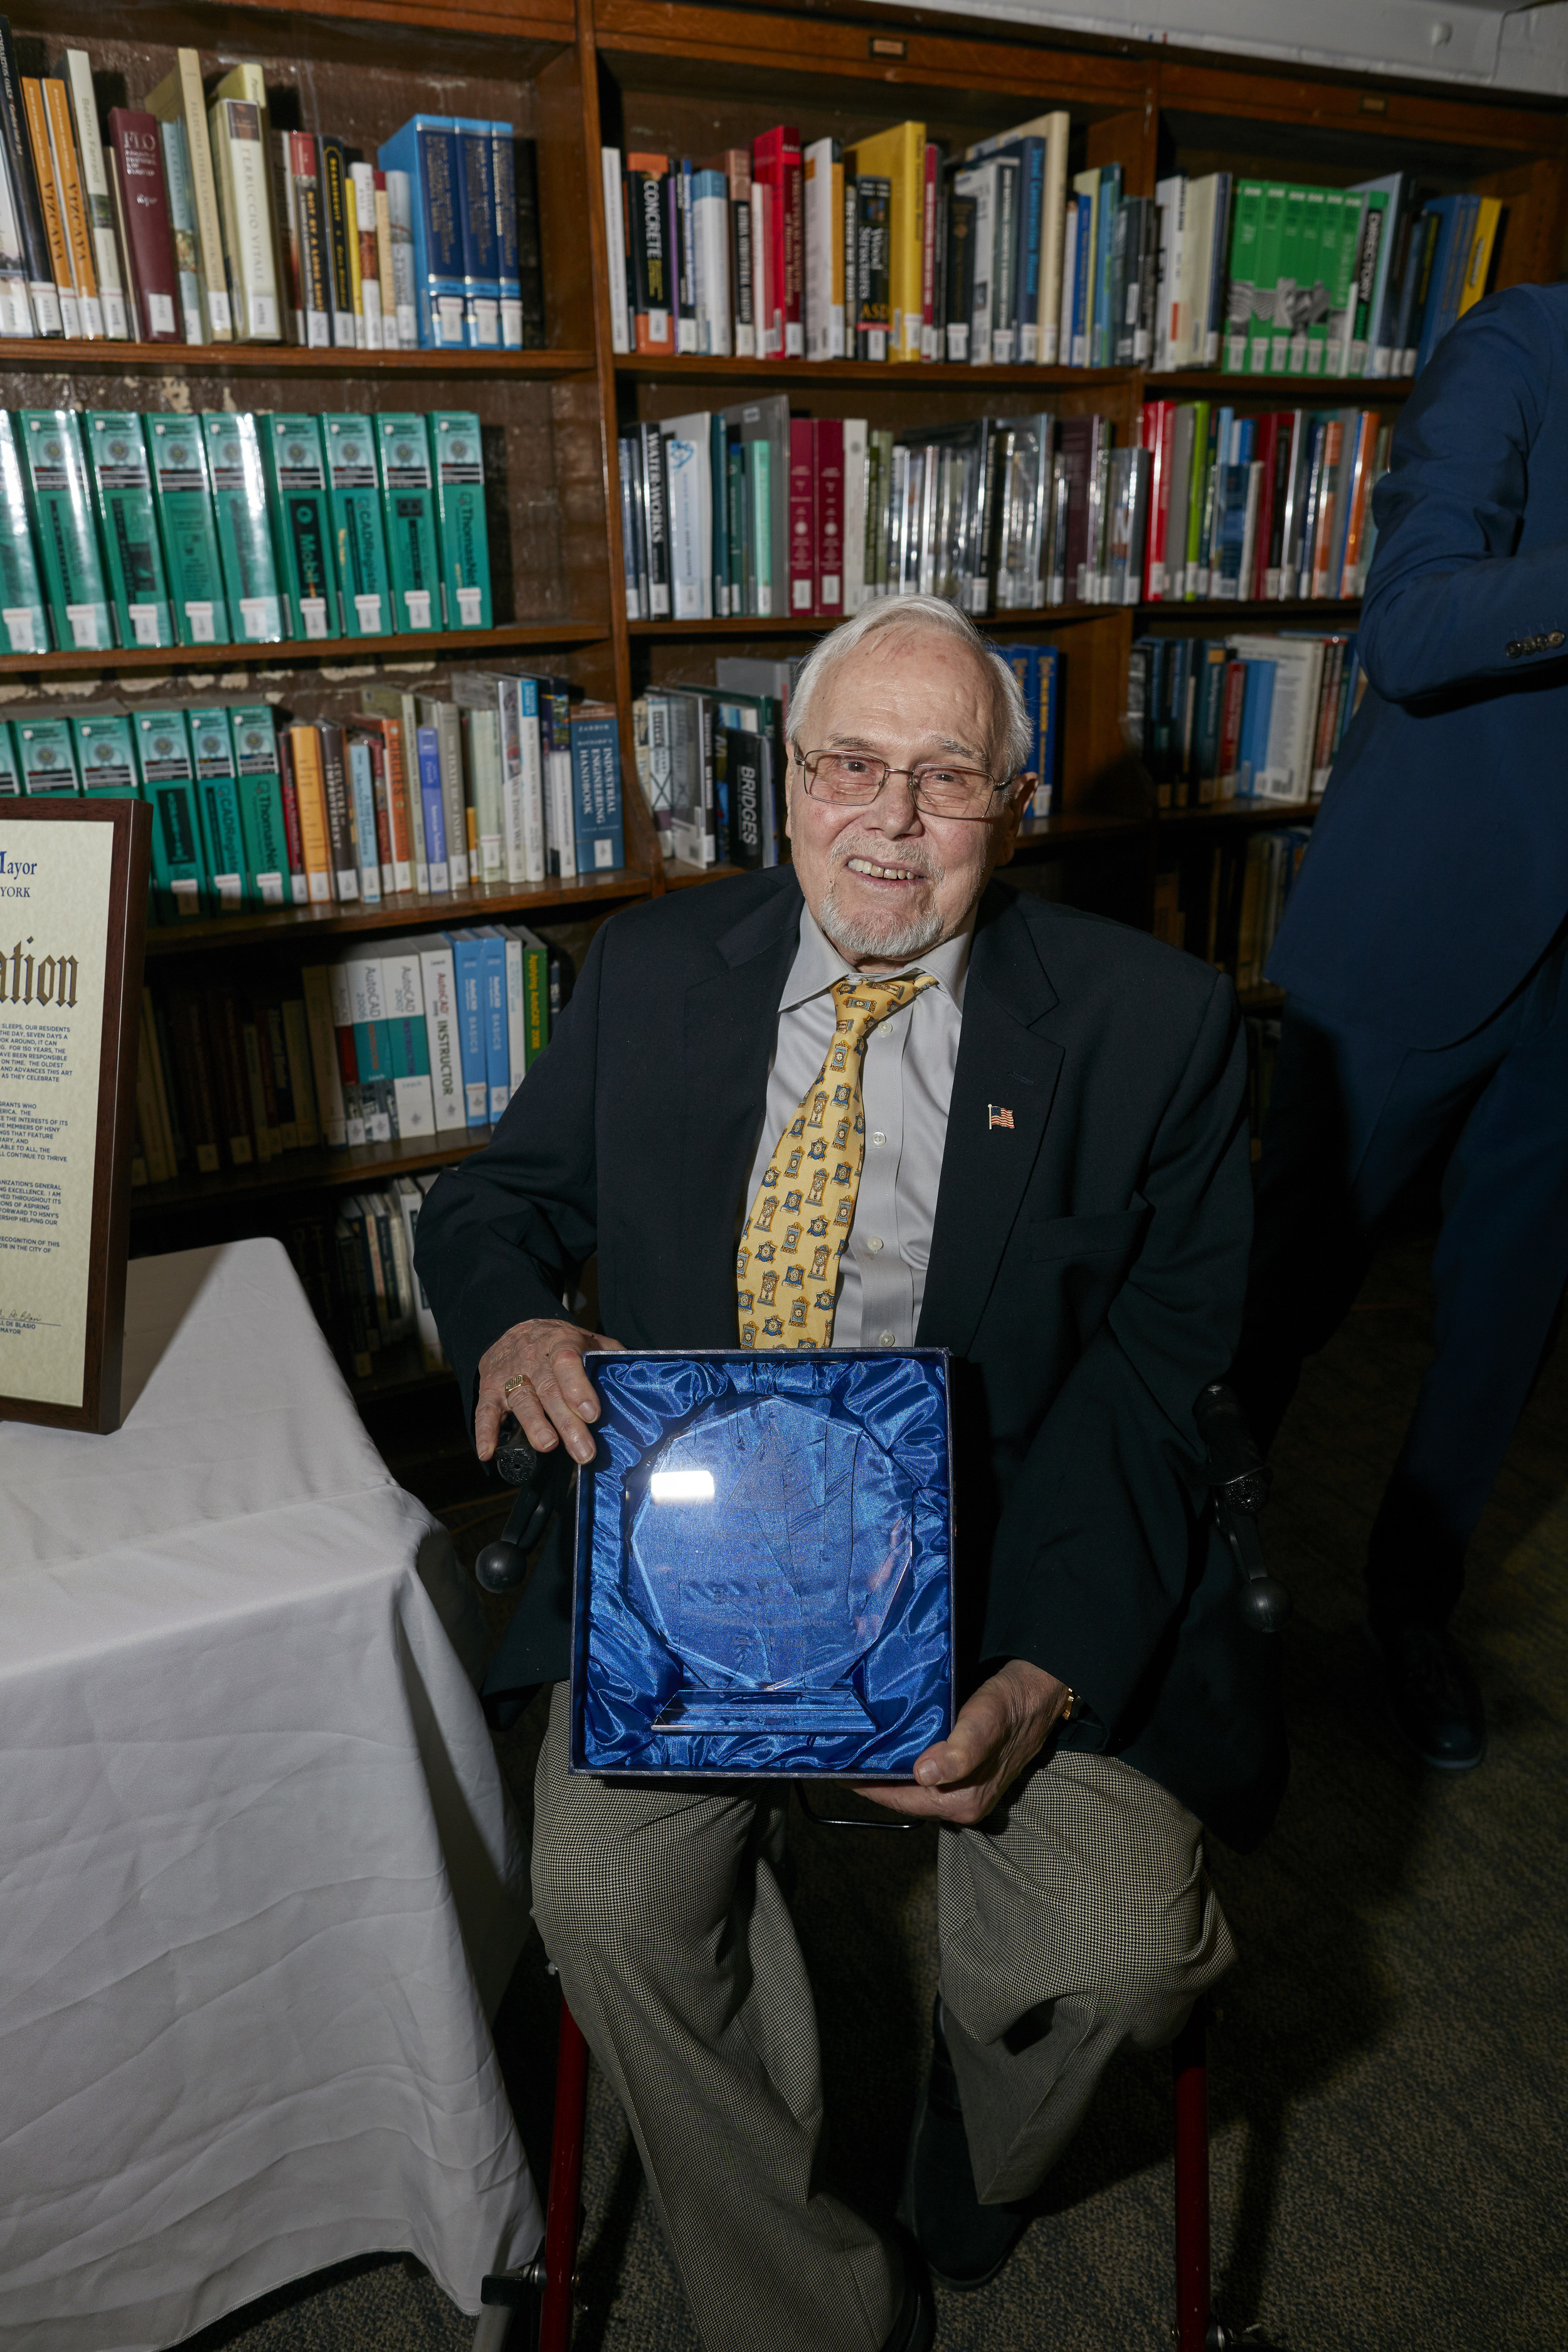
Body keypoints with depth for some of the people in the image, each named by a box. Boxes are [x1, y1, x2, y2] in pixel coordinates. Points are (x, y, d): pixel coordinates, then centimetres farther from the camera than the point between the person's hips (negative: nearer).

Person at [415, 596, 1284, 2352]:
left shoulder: (1152, 1021, -2)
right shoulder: (649, 972, 5)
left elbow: (1157, 1366, -5)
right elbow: (500, 1195, 13)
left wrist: (1050, 1668, -18)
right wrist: (509, 1321, -13)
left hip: (1009, 1550, -1)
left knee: (1117, 1943, -16)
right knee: (605, 1894, -17)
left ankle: (964, 2189, 24)